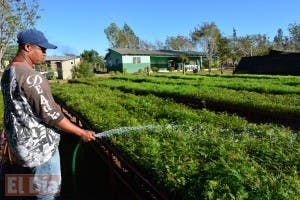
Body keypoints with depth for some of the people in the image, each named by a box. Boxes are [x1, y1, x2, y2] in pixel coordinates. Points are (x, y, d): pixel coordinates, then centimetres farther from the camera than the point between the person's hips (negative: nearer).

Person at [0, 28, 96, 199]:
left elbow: (20, 110, 12)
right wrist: (82, 133, -13)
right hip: (39, 147, -9)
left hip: (20, 144, 9)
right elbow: (51, 115, -23)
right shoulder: (31, 77, -23)